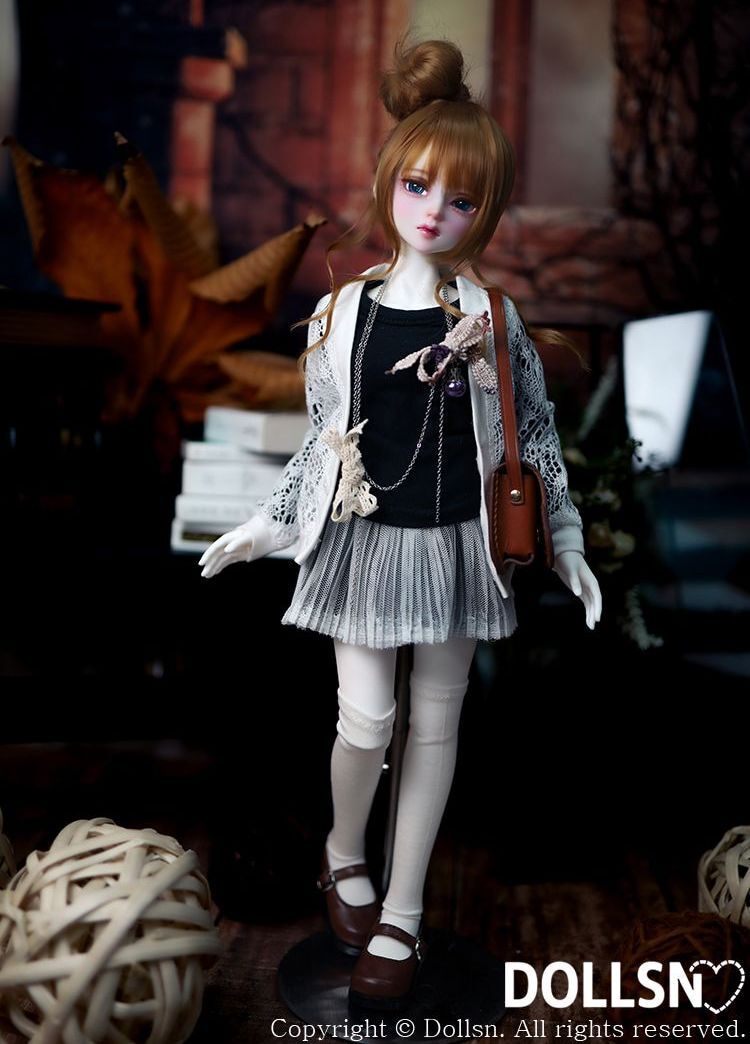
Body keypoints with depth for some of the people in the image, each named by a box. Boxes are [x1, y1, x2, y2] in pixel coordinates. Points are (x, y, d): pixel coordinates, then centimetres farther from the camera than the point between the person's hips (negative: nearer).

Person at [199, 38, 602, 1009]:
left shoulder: (493, 316, -2)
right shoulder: (340, 309, 0)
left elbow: (536, 431, 4)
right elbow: (323, 436, 8)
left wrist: (567, 540, 2)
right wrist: (267, 522, 7)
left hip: (454, 543, 1)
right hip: (365, 537, 0)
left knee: (435, 724, 9)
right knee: (365, 722, -3)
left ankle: (400, 917, 26)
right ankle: (344, 855, 32)